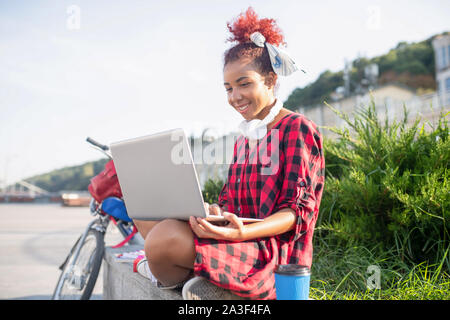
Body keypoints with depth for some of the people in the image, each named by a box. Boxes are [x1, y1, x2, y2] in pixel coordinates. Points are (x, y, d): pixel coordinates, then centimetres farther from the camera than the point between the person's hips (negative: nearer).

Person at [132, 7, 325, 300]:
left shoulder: (299, 129, -6)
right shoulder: (244, 139, 18)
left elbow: (297, 211, -14)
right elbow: (229, 203, 14)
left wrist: (241, 233, -31)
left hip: (276, 251, -8)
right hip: (240, 239, 8)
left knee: (166, 236, -28)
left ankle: (178, 281, 2)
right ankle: (199, 276, -5)